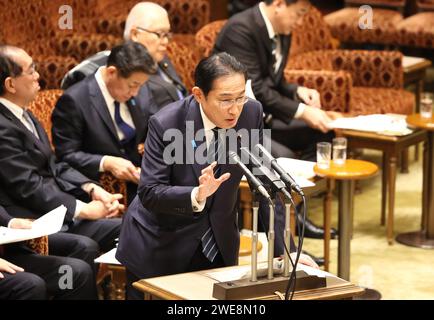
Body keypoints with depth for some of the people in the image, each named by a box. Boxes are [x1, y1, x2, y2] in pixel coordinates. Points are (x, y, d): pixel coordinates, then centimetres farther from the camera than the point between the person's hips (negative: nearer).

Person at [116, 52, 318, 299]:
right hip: (159, 247, -3)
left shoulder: (251, 113, -11)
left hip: (218, 246, 3)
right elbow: (149, 193, -21)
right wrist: (197, 195, -39)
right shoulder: (165, 124, -22)